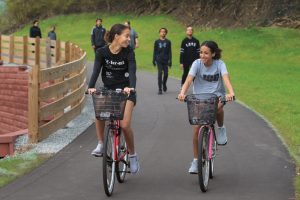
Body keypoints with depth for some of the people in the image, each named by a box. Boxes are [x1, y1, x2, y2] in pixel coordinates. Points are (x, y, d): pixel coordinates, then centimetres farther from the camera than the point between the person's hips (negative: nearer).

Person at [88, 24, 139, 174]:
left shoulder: (128, 52, -11)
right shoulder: (102, 52, -9)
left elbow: (132, 71, -23)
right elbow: (96, 70, -19)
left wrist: (130, 87, -43)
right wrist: (91, 87, -38)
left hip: (125, 91, -2)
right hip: (108, 89, 2)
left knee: (125, 125, -16)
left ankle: (132, 155, 7)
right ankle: (100, 145, -9)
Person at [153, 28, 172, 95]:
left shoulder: (168, 42, 5)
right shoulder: (157, 42, 5)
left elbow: (169, 51, 5)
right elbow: (155, 51, 9)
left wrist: (170, 60, -2)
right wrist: (154, 60, 5)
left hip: (165, 61, 1)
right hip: (159, 60, -1)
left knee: (166, 73, 2)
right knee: (160, 73, -7)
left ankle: (164, 84, 32)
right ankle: (160, 89, -5)